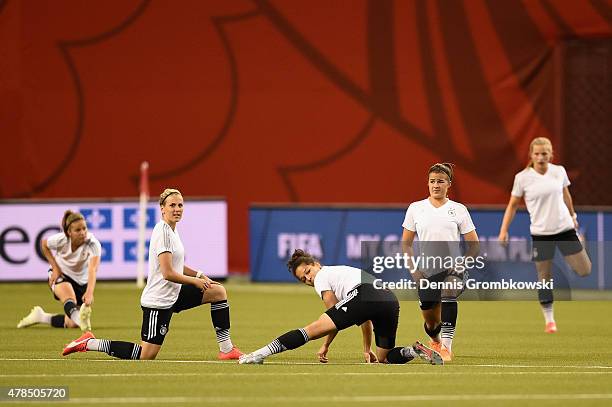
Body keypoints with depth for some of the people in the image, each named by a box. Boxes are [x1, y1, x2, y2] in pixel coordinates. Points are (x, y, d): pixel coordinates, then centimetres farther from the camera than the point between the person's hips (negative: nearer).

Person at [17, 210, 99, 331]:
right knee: (69, 298, -39)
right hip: (60, 275, -2)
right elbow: (43, 244, 0)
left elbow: (92, 269, -46)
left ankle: (42, 317, 18)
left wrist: (89, 292, -63)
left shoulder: (93, 243, -31)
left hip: (82, 280, 2)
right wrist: (55, 268, -9)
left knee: (72, 324, -3)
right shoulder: (60, 239, -24)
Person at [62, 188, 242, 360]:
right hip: (158, 300, -10)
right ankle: (89, 343, 0)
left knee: (218, 291, 9)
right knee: (146, 356, -10)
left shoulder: (172, 229, 10)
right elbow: (168, 273, -23)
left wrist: (199, 275, 10)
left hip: (172, 295, 10)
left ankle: (226, 348, 12)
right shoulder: (163, 231, -20)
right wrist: (195, 281, -10)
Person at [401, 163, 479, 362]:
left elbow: (473, 244, 6)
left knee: (449, 295, -36)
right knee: (430, 322, 4)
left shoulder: (459, 210, 4)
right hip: (426, 272, 2)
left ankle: (447, 346, -35)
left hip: (452, 268, -2)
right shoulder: (415, 209, 7)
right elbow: (406, 243, 12)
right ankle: (435, 341, 42)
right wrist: (413, 267, -2)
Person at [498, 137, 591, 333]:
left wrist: (572, 216, 29)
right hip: (540, 233, -2)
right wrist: (504, 231, -3)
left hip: (565, 228, 2)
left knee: (585, 271, -1)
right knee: (544, 278, 0)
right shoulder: (523, 177, -6)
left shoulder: (559, 171, 0)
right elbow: (513, 205, 2)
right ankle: (549, 320, 14)